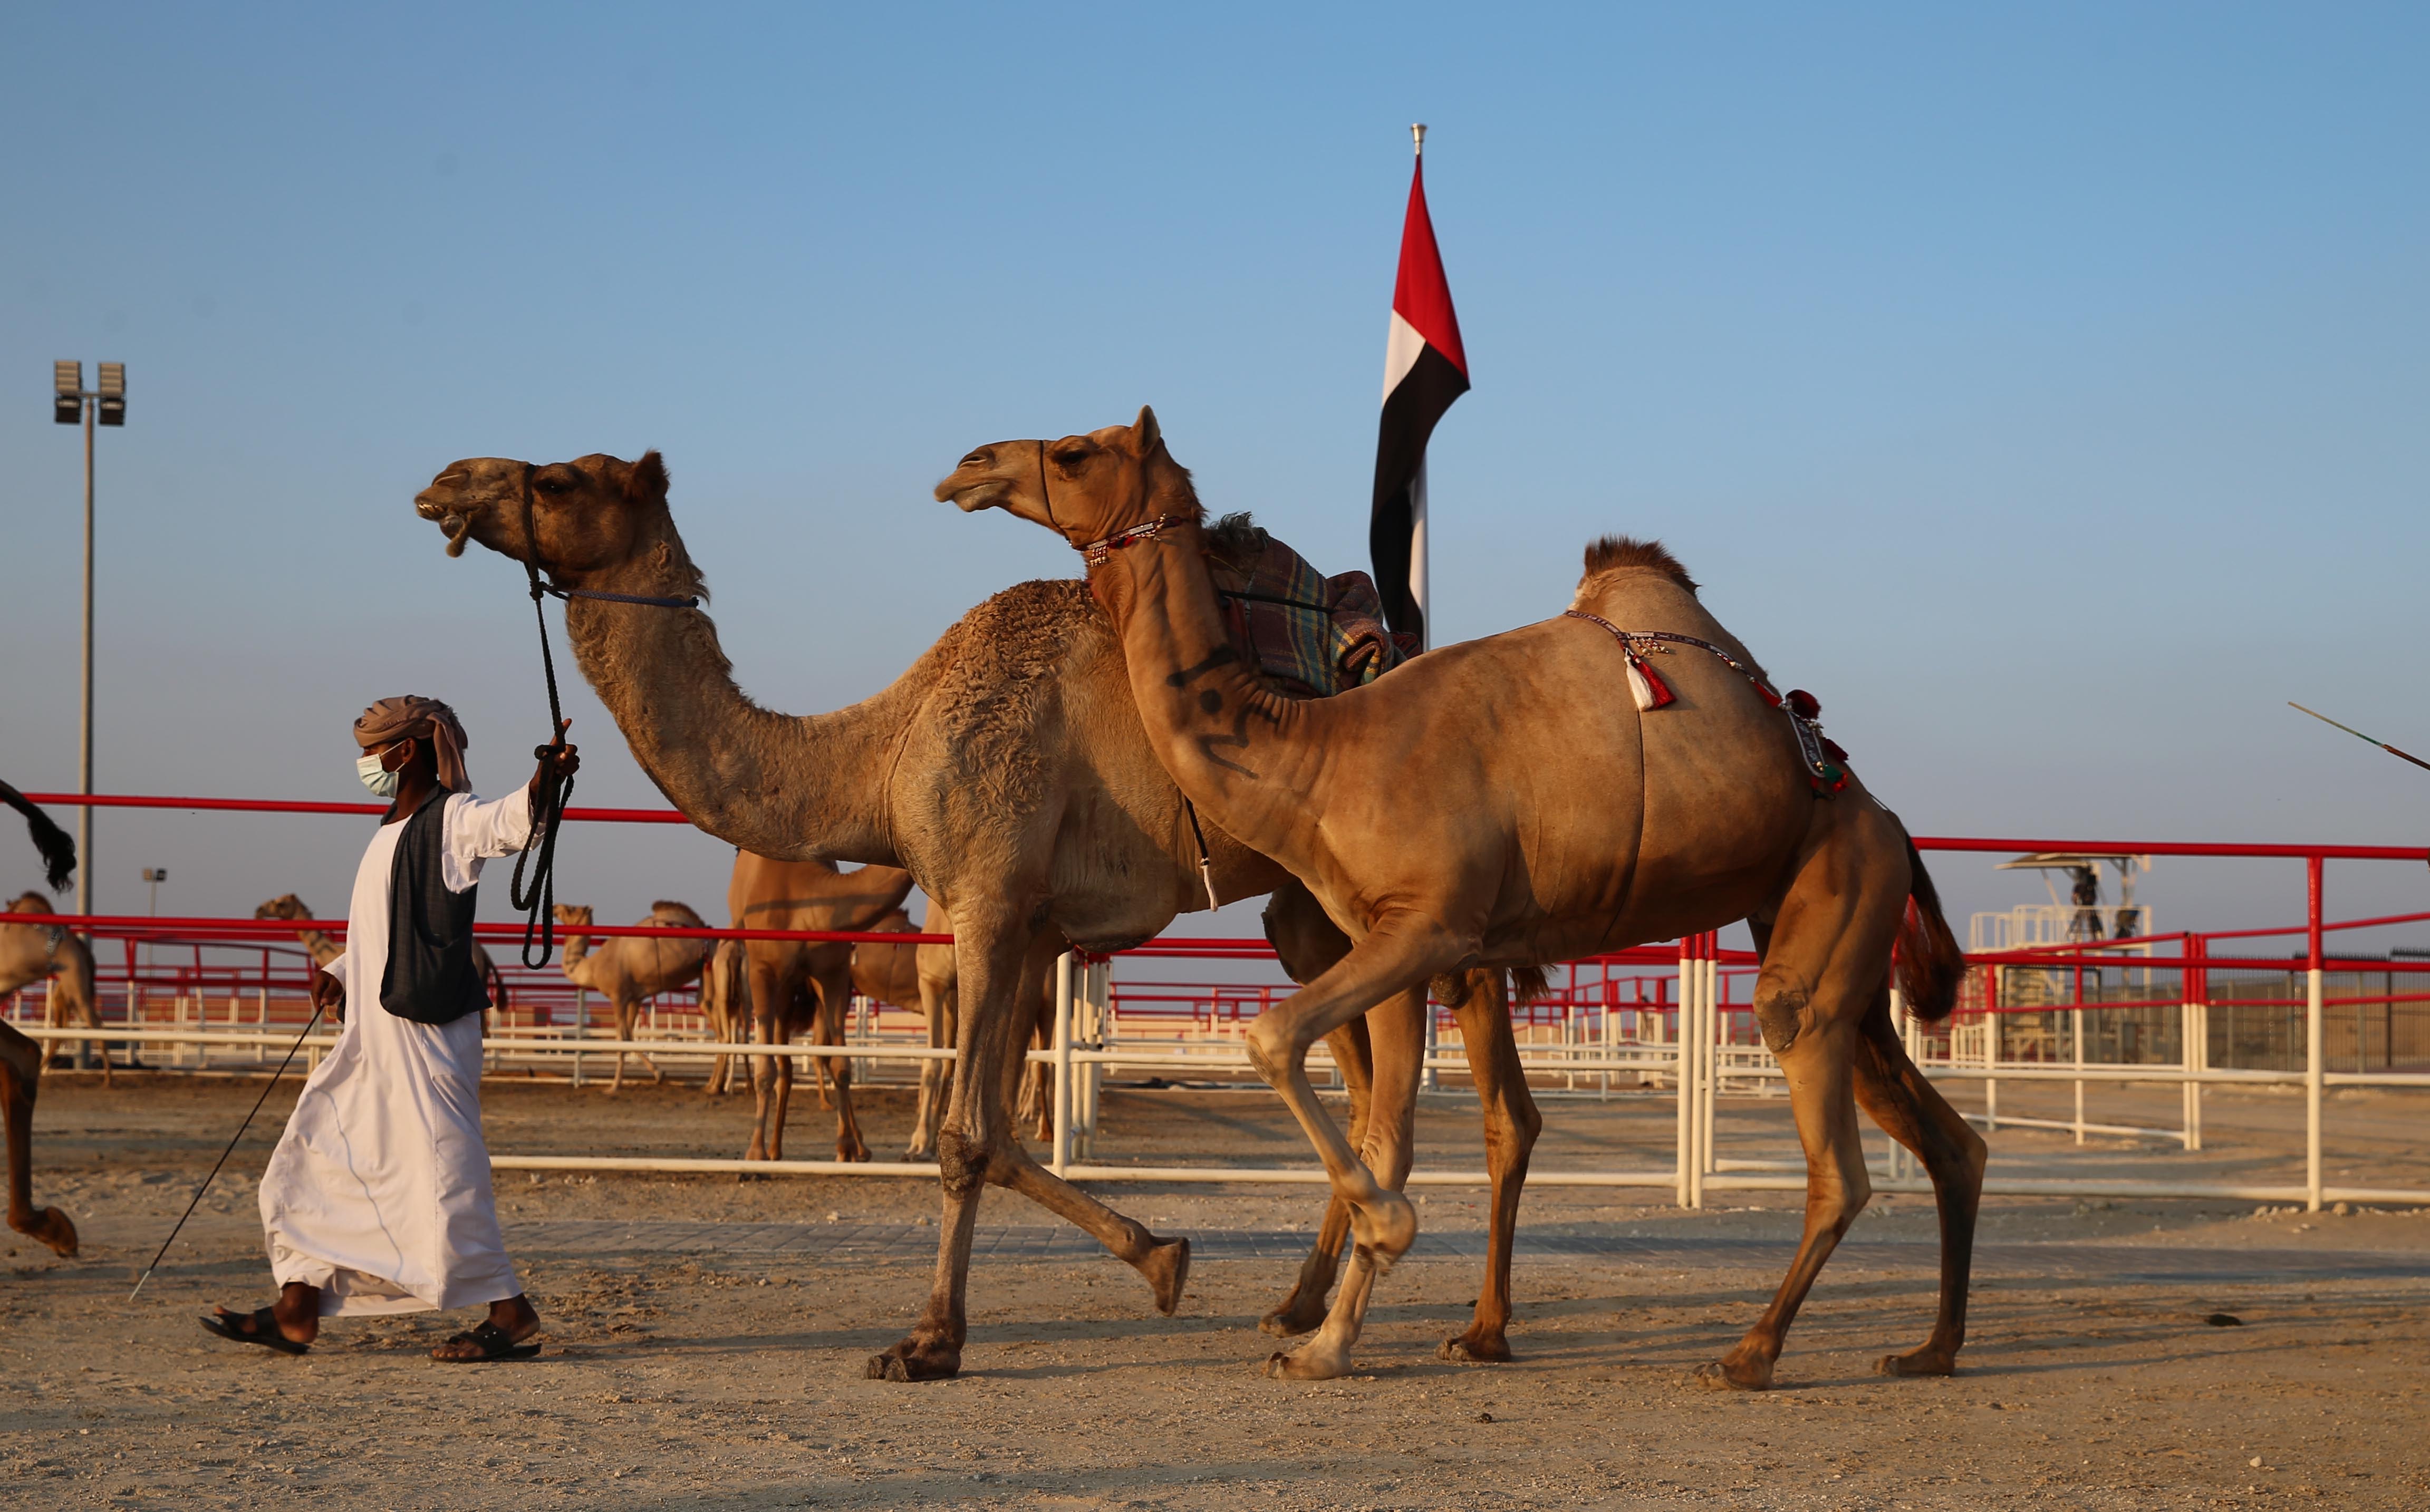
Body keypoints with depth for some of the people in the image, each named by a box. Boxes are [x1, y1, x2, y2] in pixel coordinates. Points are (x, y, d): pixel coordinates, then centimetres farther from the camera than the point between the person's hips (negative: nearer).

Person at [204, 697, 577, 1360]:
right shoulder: (390, 832, 18)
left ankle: (510, 1313, -3)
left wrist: (544, 779, -50)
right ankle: (295, 1314, 18)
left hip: (427, 1030, -10)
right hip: (371, 1033, 10)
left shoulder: (454, 820, -10)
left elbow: (508, 822, -31)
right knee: (314, 1159, 12)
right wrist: (340, 972, 11)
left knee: (440, 1167, -10)